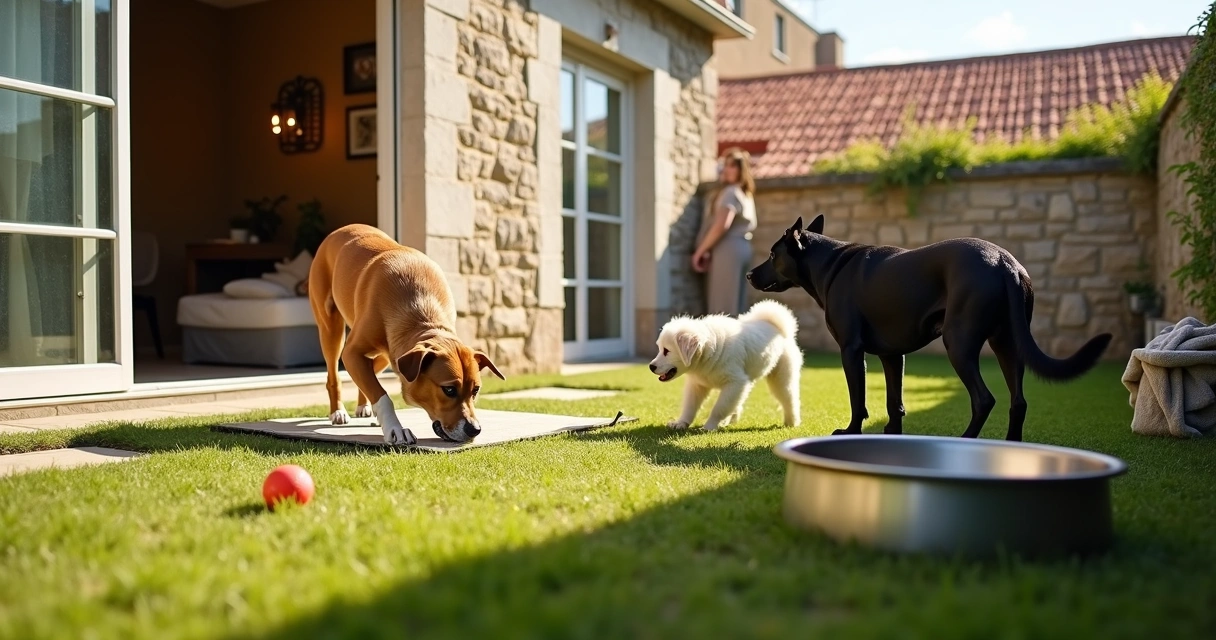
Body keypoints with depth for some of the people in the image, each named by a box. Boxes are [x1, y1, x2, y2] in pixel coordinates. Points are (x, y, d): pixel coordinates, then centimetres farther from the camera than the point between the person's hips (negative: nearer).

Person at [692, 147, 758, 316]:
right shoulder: (744, 194, 21)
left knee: (722, 304, -11)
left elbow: (721, 224, -21)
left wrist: (700, 251, -15)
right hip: (740, 247, 10)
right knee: (733, 303, 7)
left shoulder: (731, 192, -9)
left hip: (728, 249, -10)